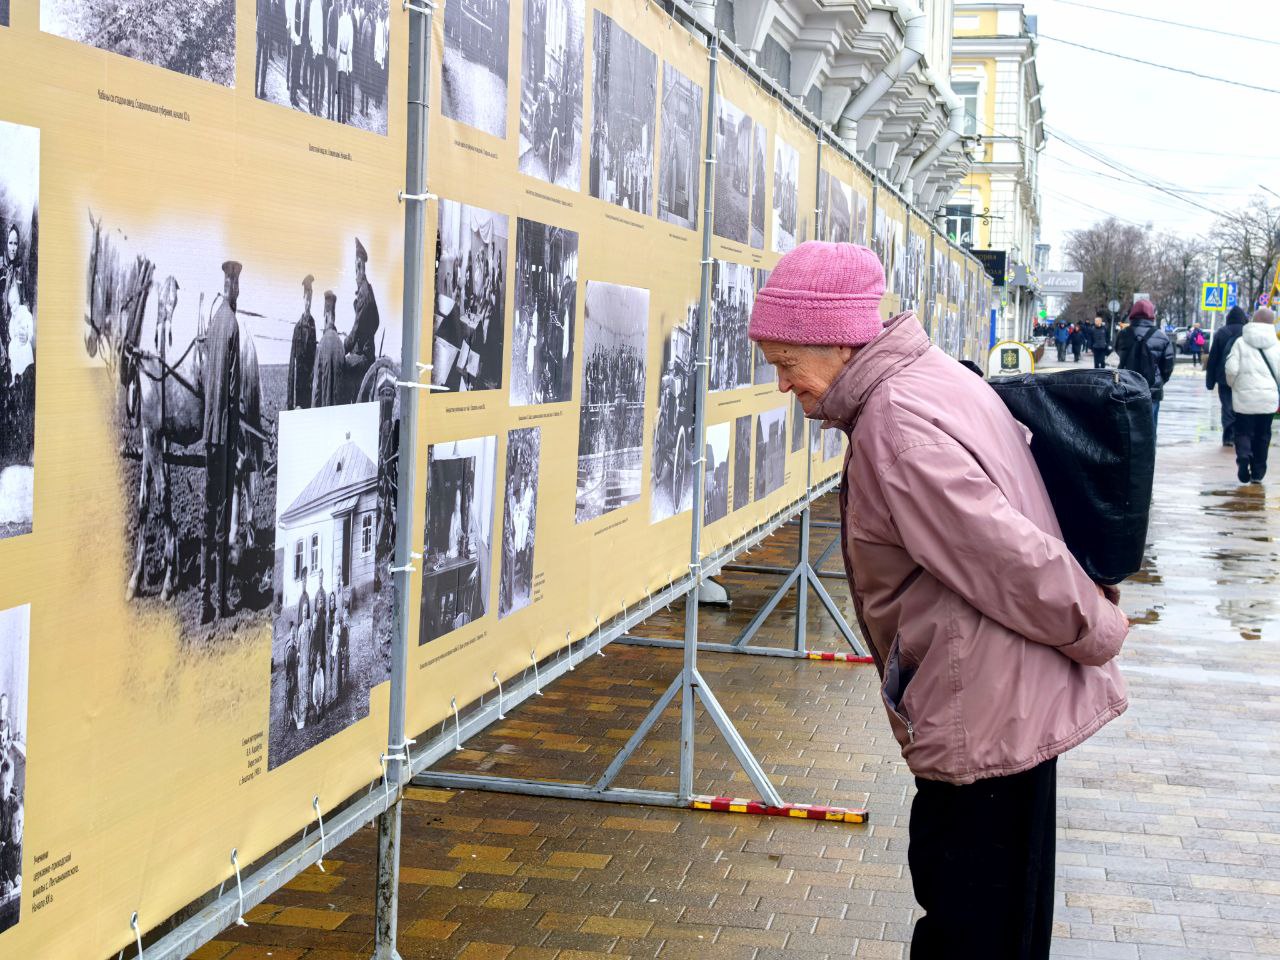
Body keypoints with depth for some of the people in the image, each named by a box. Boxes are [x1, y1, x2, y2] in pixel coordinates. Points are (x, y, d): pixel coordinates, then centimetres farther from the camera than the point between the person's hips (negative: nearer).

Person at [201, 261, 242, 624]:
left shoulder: (216, 321, 9)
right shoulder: (231, 324, -14)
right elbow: (233, 384, -16)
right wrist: (236, 424, -8)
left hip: (211, 426, 8)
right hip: (223, 426, -8)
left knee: (211, 505, 11)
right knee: (221, 510, -4)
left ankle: (207, 597, 15)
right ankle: (216, 598, -1)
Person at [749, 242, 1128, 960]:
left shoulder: (895, 427, -23)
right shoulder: (930, 374, 10)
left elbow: (1010, 558, -26)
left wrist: (1099, 632, -11)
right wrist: (1098, 620, 14)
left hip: (986, 715, -11)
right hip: (1012, 703, 11)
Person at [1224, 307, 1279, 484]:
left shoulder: (1241, 342, -4)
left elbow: (1231, 369, -11)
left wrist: (1233, 384, 9)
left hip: (1244, 396, -2)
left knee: (1243, 431, 7)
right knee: (1262, 435, 12)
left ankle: (1243, 455, -23)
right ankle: (1257, 473, 16)